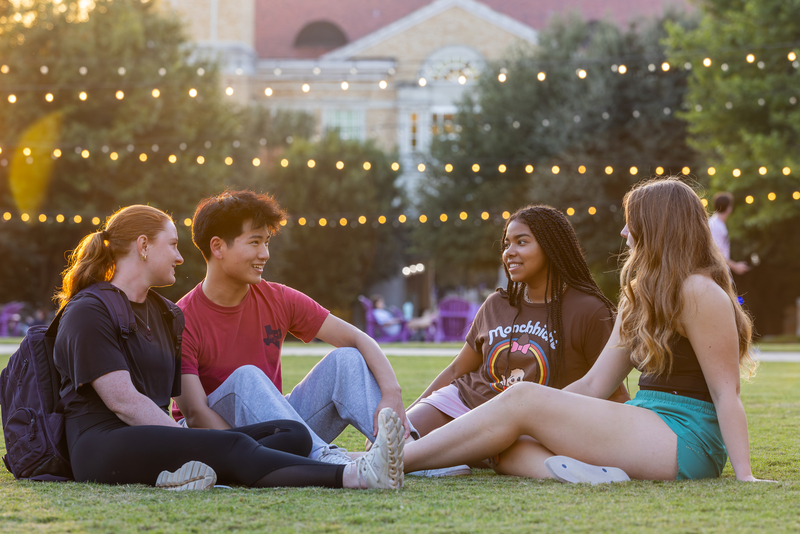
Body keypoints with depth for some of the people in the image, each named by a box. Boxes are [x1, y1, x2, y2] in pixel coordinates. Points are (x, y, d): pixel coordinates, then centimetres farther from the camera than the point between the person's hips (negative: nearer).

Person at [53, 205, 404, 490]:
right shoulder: (88, 313, -2)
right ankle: (355, 475, -51)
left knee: (293, 434, -13)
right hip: (102, 447, -8)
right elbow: (122, 400, -14)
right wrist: (187, 443, -19)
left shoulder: (160, 310, 25)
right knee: (230, 447, -33)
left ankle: (184, 474, -44)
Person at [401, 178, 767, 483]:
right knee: (509, 446, -10)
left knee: (521, 398, -16)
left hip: (684, 439, -9)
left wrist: (744, 474, -19)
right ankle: (582, 473, -39)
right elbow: (595, 384, 18)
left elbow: (726, 391, -12)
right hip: (646, 429, 9)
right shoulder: (641, 296, 23)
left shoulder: (700, 292, -7)